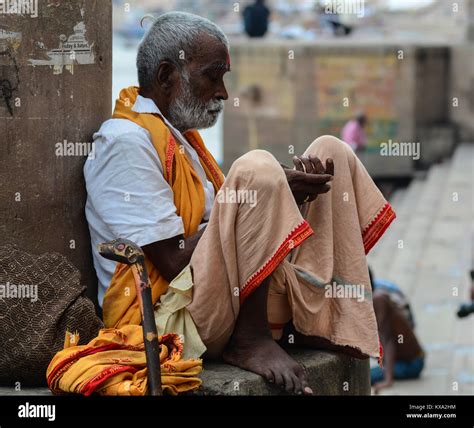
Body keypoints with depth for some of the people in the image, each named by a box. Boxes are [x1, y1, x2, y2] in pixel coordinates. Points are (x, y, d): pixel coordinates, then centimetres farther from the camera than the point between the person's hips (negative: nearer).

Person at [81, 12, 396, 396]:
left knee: (331, 151, 7)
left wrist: (287, 188, -5)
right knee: (256, 168, -29)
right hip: (169, 317, -10)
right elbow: (174, 260, -19)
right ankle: (250, 340, -18)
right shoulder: (126, 142, -12)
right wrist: (266, 192, -13)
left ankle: (324, 322, -5)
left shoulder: (182, 135, 21)